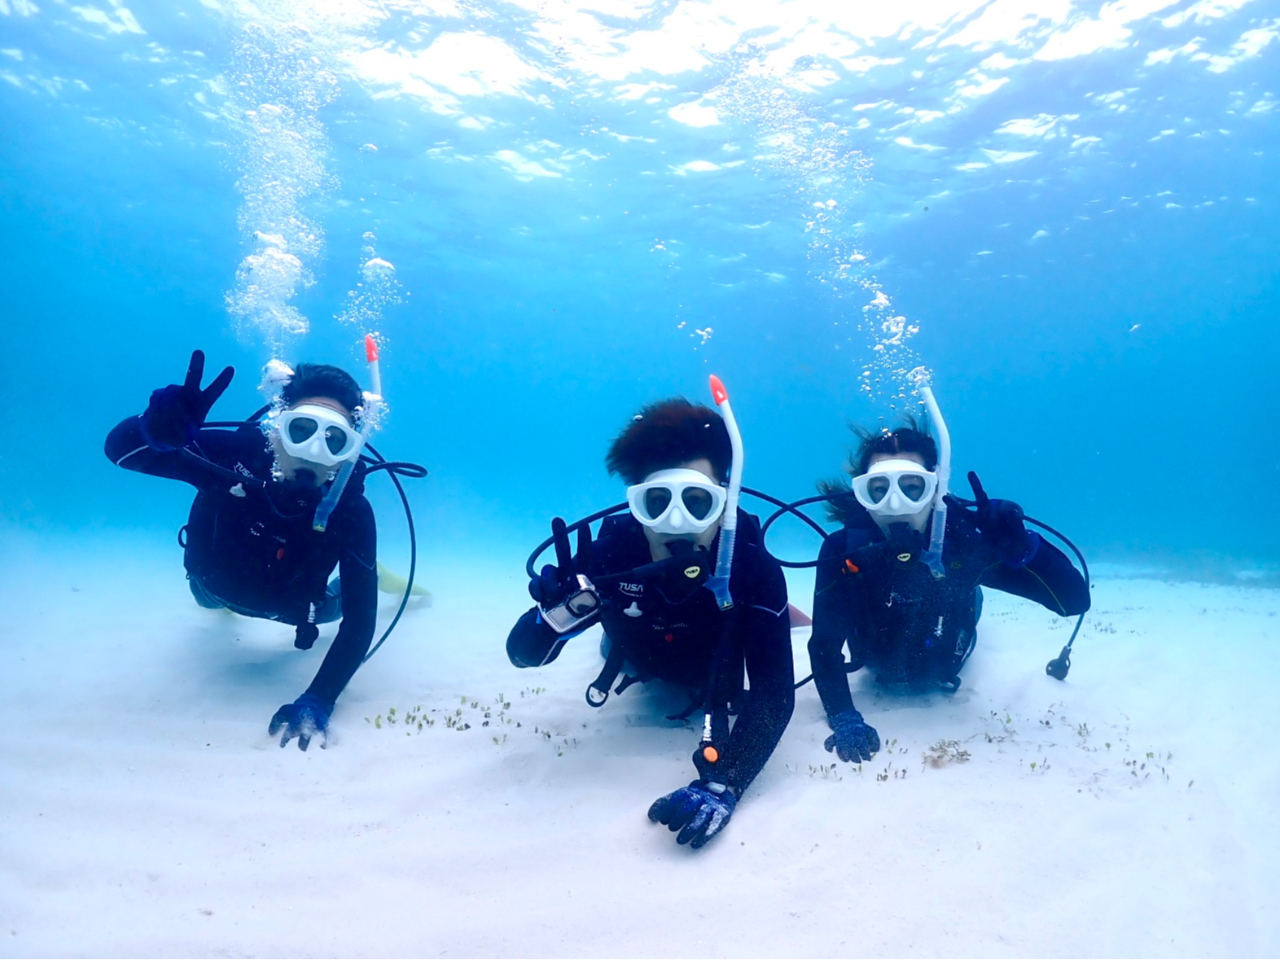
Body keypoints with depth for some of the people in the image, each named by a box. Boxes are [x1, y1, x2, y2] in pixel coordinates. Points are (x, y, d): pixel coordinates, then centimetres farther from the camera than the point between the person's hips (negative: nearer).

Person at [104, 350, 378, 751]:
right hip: (217, 585, 2)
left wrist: (317, 701, -51)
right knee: (208, 598, 37)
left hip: (287, 606, -1)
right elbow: (118, 449, -43)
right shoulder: (239, 452, -41)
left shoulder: (352, 513, -41)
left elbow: (360, 617, -39)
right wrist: (156, 429, -67)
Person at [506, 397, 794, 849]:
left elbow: (773, 693, -45)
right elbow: (524, 654, -38)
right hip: (643, 665, 1)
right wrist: (565, 606, -61)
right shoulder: (610, 555, -42)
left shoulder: (754, 569, -44)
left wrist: (722, 784, -61)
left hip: (715, 677, -1)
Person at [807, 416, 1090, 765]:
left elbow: (1074, 599, -40)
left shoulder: (965, 544, -39)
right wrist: (844, 718, -55)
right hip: (875, 669, -1)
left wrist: (1023, 546, -58)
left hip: (943, 672, 1)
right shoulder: (843, 550, -40)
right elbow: (824, 644, -40)